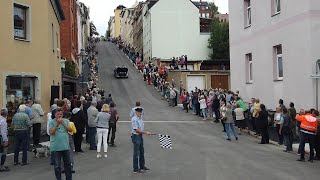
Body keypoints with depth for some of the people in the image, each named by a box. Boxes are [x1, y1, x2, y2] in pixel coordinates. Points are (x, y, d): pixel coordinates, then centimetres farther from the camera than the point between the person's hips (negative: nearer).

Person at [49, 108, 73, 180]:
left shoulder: (66, 121, 5)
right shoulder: (52, 122, -4)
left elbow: (70, 130, -5)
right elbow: (51, 132, -15)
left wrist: (63, 124, -17)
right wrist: (57, 124, -22)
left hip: (66, 146, 3)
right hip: (55, 148, -3)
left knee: (68, 164, 12)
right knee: (57, 166, 5)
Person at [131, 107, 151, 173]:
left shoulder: (140, 118, 10)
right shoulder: (134, 119, -19)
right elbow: (137, 130, -22)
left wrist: (146, 132, 9)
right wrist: (145, 132, -20)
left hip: (140, 136, 9)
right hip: (136, 136, -9)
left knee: (142, 152, 18)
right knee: (136, 153, -2)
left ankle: (142, 166, 32)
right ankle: (135, 169, 7)